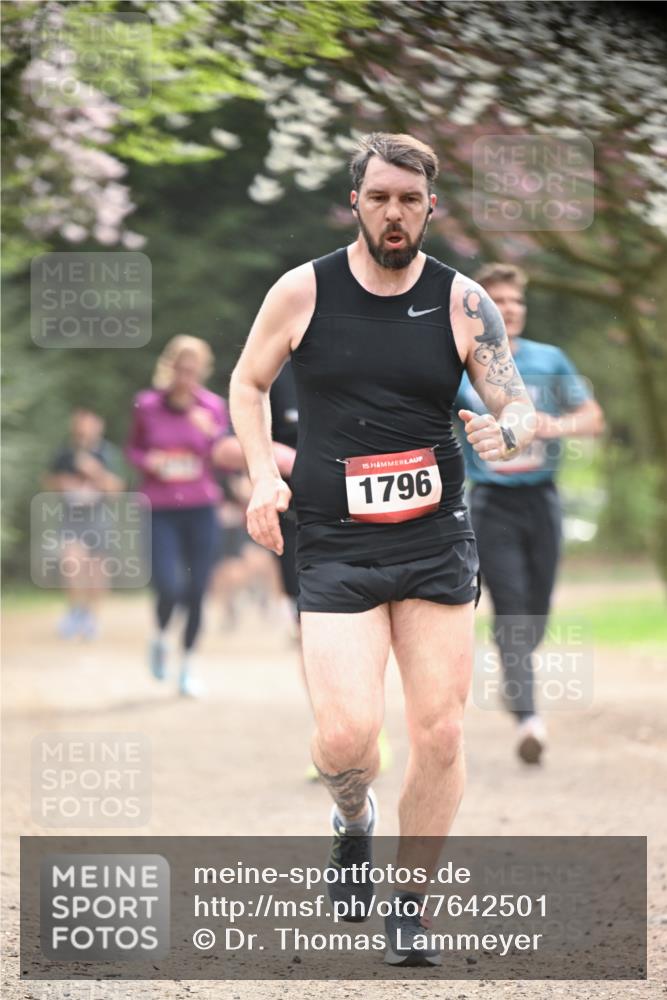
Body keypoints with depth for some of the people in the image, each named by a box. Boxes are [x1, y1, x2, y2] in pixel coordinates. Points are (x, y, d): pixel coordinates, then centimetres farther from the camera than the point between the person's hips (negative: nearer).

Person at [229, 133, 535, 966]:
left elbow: (518, 404, 1)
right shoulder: (303, 291, 0)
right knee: (346, 734, -16)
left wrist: (506, 431, -24)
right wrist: (262, 476, -1)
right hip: (335, 545, -1)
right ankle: (352, 821, 21)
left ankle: (408, 907, 18)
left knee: (439, 734, -1)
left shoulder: (462, 302, 1)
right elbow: (248, 382, 13)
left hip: (438, 539, 1)